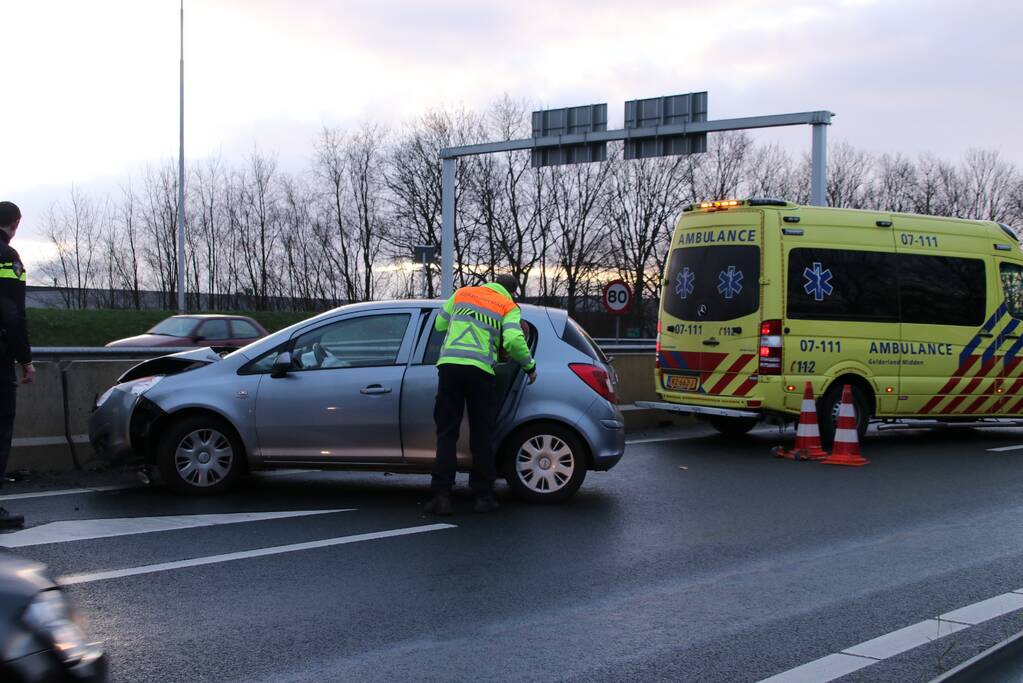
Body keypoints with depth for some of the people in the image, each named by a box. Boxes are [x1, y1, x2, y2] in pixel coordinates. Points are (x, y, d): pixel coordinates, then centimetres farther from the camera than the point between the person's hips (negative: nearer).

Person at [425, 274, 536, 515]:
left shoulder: (462, 293, 20)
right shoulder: (509, 307, 10)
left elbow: (439, 325, 26)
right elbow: (513, 340, -7)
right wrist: (529, 366, 7)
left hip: (448, 365, 2)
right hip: (480, 370, -2)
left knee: (446, 433, 6)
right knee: (481, 437, 8)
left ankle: (441, 496, -1)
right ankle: (483, 497, 13)